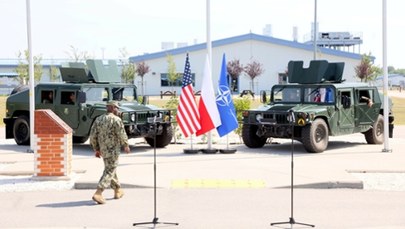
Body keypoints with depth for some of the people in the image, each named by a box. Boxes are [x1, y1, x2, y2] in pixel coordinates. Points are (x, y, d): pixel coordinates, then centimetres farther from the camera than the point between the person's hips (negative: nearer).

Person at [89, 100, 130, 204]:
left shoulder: (98, 119, 6)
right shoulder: (116, 119, -13)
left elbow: (93, 135, 6)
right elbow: (122, 134, -14)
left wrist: (96, 149, 13)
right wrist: (126, 146, 2)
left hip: (103, 150, 7)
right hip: (113, 150, -7)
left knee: (111, 169, 21)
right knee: (109, 172, -4)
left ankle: (117, 190, 34)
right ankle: (98, 194, -14)